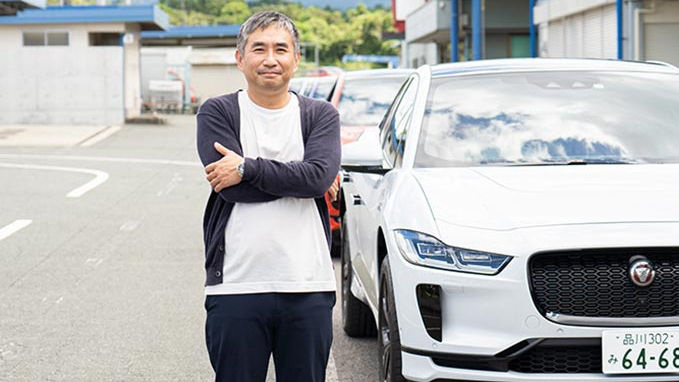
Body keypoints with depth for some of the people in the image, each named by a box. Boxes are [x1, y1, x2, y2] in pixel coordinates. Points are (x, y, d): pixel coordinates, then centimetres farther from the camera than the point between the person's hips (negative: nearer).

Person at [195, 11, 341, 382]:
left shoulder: (321, 115, 8)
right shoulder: (217, 112, 4)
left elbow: (319, 175, -12)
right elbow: (233, 189, -11)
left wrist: (246, 167, -13)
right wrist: (294, 179, -6)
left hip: (309, 288, 2)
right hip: (235, 286, -1)